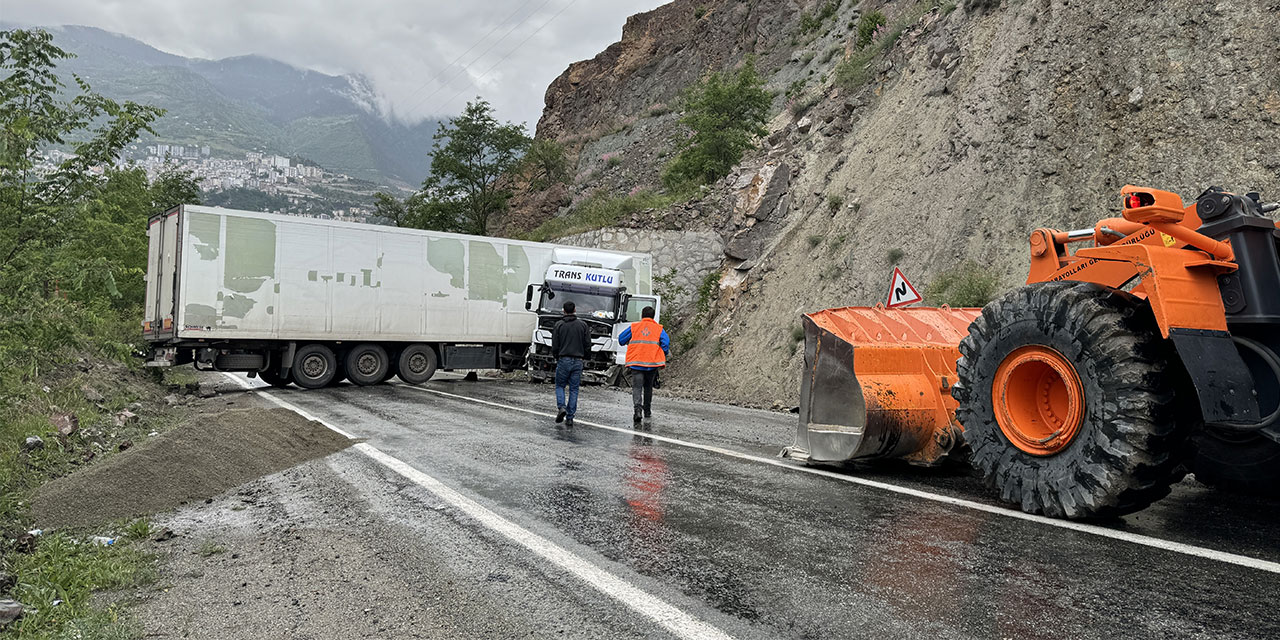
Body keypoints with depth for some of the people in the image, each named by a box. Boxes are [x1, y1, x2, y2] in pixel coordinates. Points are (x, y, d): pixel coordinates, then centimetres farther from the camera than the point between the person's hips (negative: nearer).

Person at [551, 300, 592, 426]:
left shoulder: (559, 325, -2)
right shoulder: (583, 324, 3)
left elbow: (555, 345, -2)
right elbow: (588, 345, 2)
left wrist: (556, 357, 16)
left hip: (563, 360, -2)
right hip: (578, 361, 2)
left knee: (560, 386, 13)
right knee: (574, 389, 6)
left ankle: (561, 407, -12)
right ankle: (570, 418, 5)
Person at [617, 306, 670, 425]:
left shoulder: (634, 327, 5)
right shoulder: (659, 329, 5)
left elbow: (621, 339, 7)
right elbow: (666, 343, -6)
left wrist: (629, 343, 27)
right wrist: (662, 357, 8)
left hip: (636, 363, -1)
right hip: (653, 363, 1)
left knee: (637, 387, -4)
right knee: (648, 387, 20)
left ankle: (638, 408, -26)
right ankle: (647, 411, 28)